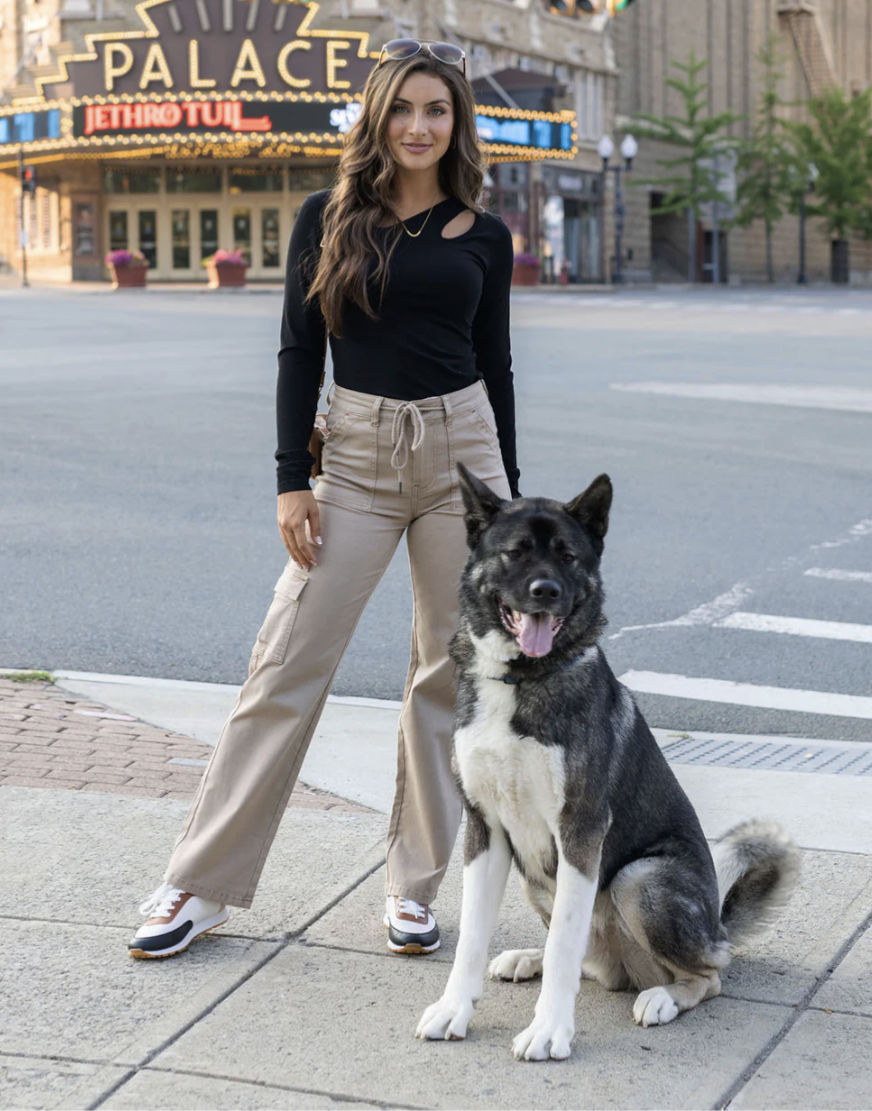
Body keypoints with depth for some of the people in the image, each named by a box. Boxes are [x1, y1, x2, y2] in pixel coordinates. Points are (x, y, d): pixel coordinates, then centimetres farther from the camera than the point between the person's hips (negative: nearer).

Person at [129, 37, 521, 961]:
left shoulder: (484, 236, 6)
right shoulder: (328, 218, 2)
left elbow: (495, 366, 11)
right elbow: (300, 353, 1)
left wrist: (506, 496, 10)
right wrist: (292, 482, -6)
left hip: (462, 444, 2)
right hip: (356, 453, -1)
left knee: (449, 669, 4)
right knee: (287, 665, -3)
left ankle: (413, 884, 17)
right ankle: (200, 884, 5)